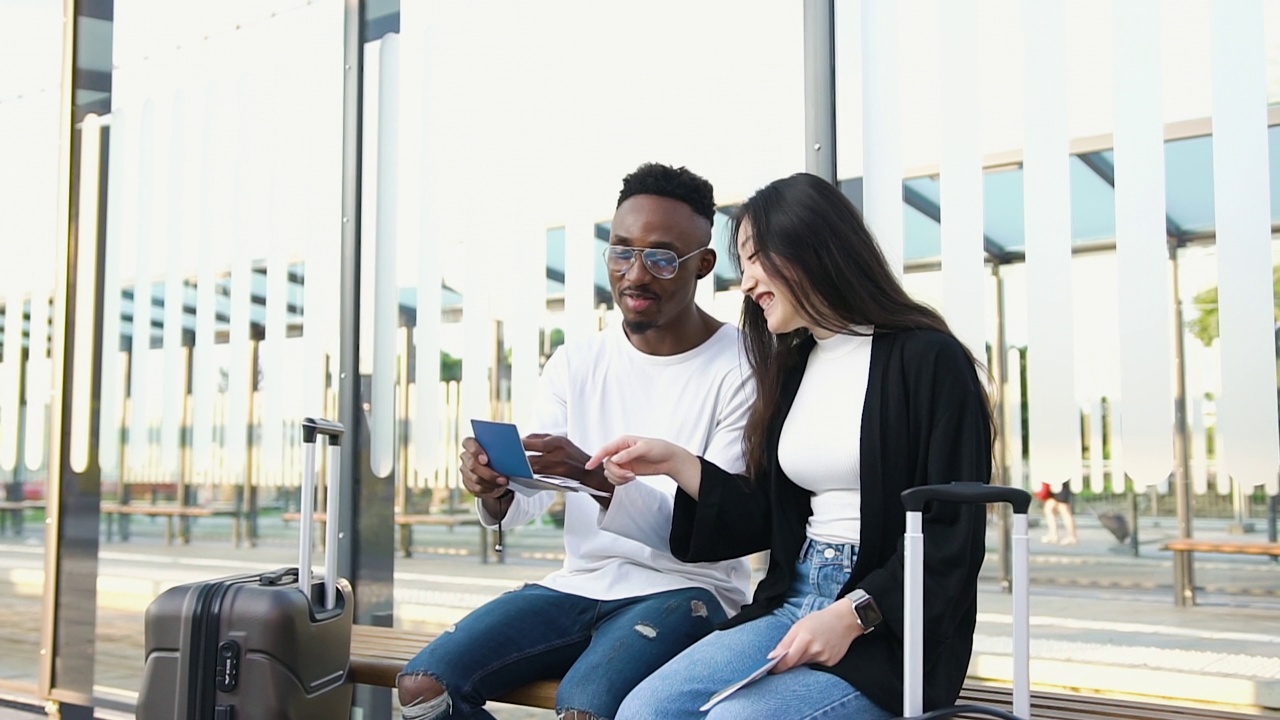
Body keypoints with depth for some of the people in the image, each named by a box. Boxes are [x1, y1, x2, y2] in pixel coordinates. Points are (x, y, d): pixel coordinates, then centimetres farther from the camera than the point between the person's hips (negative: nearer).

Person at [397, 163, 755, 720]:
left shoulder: (740, 369, -8)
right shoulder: (574, 364, 8)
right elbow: (527, 504, 4)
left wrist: (597, 479, -32)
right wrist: (495, 489, -22)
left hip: (684, 590, -5)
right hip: (579, 583, 5)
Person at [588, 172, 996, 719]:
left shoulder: (927, 360, -8)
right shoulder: (793, 367, 15)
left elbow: (953, 535, -11)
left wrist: (852, 615, -21)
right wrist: (675, 463, 7)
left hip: (888, 631, -6)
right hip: (795, 602, 7)